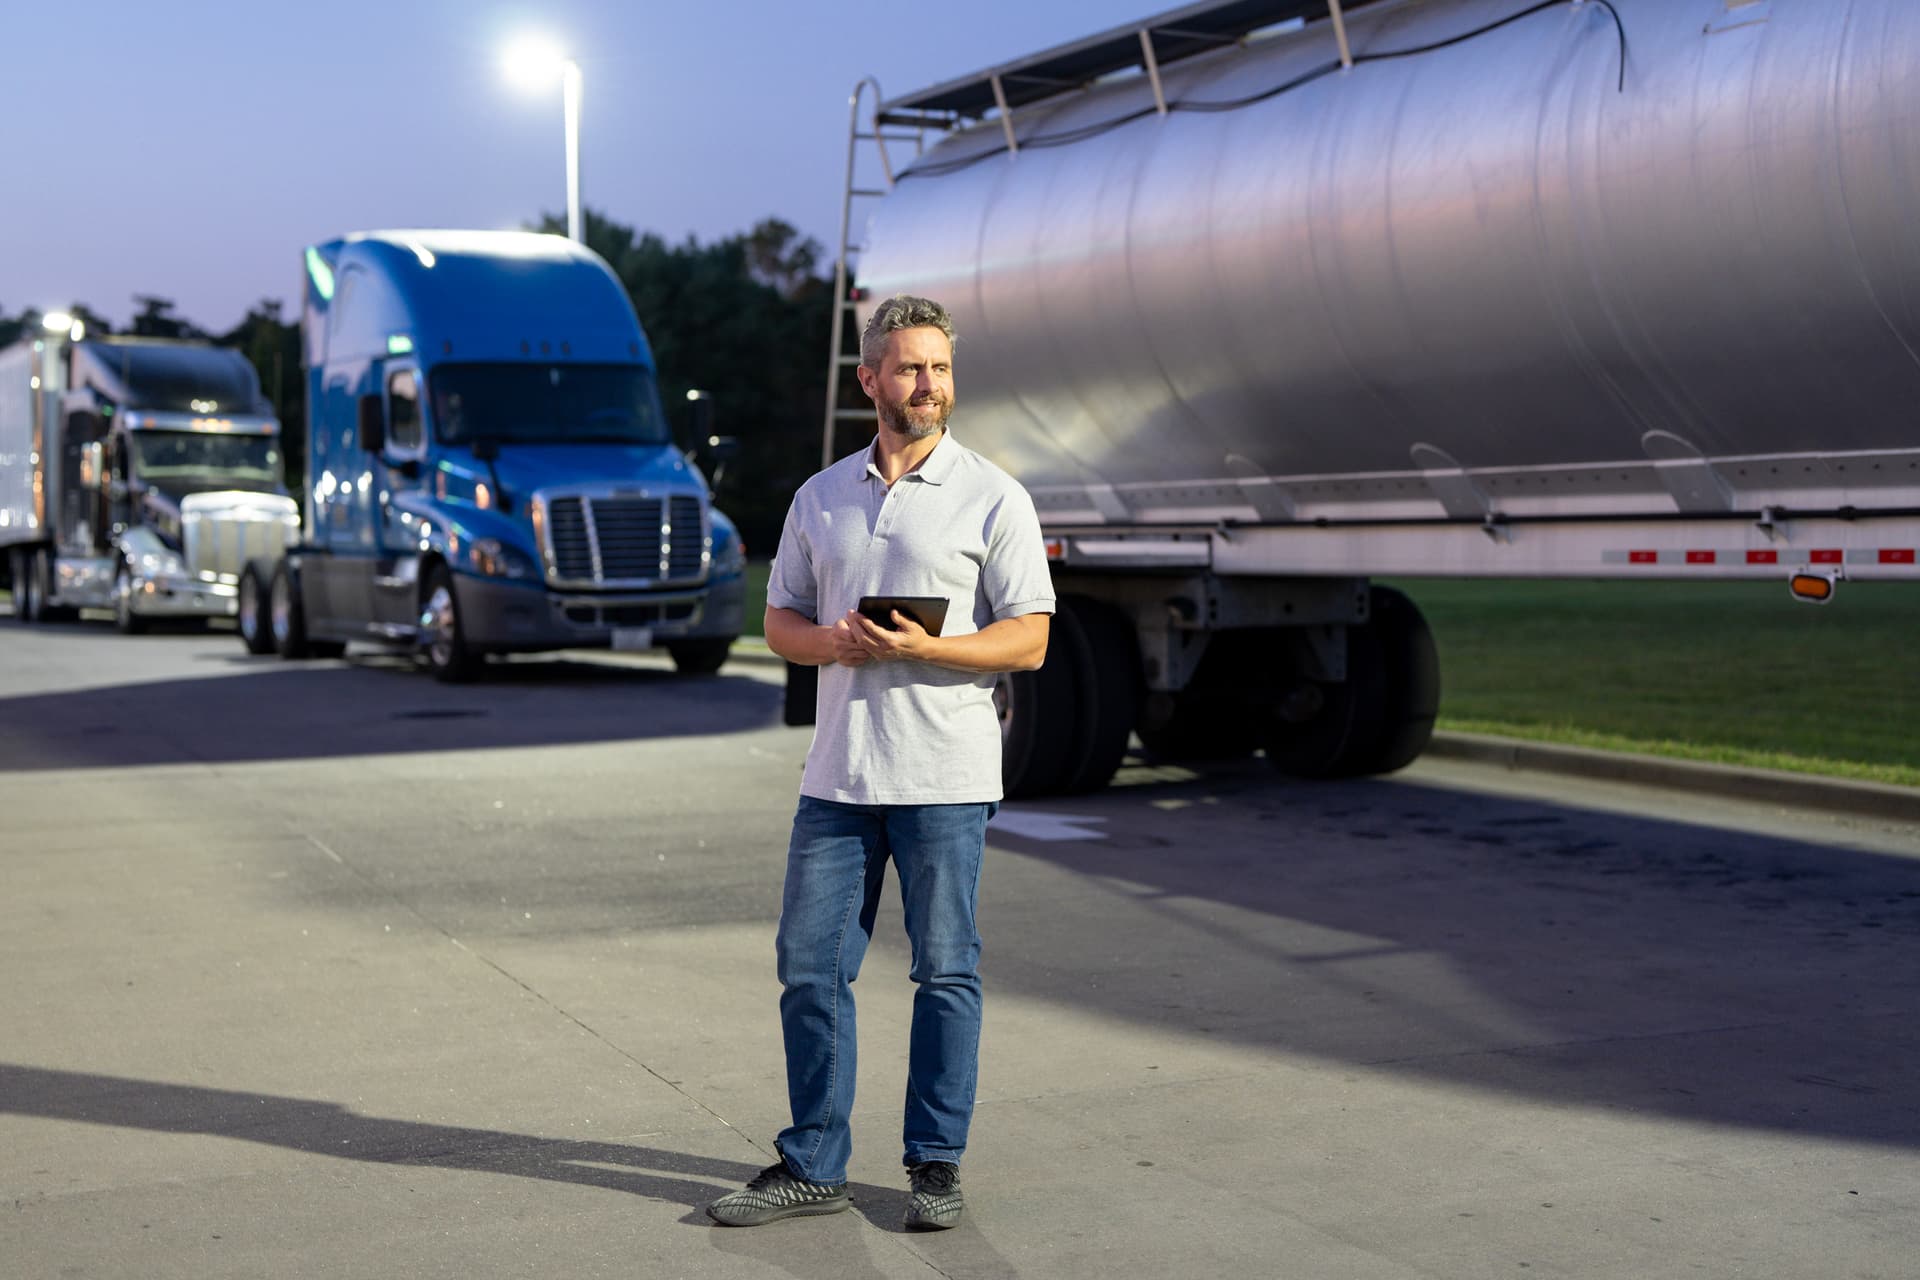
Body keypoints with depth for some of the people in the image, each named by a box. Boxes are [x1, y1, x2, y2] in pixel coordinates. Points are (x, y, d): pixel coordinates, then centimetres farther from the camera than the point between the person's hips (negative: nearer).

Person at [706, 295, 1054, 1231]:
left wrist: (925, 647, -20)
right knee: (810, 967, 5)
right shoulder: (820, 497, 12)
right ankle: (813, 1165, 16)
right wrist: (836, 641, -8)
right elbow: (780, 621, 15)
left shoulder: (993, 497, -1)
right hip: (837, 771, 4)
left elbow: (1028, 640, -6)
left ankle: (936, 1163, 15)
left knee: (945, 972, 3)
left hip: (944, 778, -4)